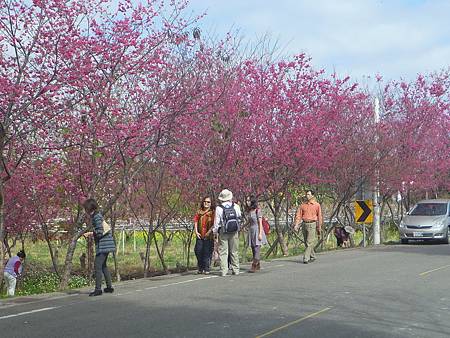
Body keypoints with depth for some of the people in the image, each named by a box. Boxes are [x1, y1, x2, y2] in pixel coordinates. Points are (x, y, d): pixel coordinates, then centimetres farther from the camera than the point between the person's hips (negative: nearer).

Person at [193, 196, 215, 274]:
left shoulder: (212, 212, 0)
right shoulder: (199, 212, 13)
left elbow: (214, 224, -6)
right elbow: (196, 221, 15)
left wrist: (209, 232, -15)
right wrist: (196, 231, 4)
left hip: (208, 236, -4)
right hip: (200, 235, 4)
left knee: (207, 252, -5)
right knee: (198, 251, 0)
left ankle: (207, 269, 3)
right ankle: (200, 268, 14)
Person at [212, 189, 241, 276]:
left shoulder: (219, 208, -9)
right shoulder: (236, 207, -1)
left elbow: (216, 222, -4)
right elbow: (239, 217, 12)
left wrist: (215, 233, 6)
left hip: (223, 232, -2)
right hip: (234, 232, 2)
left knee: (223, 252, 2)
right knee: (234, 251, 11)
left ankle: (224, 271, -3)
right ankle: (235, 270, 13)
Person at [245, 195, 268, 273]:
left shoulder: (257, 210, -9)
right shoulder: (249, 211, 11)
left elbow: (260, 223, -10)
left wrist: (260, 234, -15)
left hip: (257, 230, -8)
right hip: (251, 230, 8)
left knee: (257, 249, -10)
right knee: (253, 249, 9)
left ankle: (254, 266, -15)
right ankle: (258, 265, 20)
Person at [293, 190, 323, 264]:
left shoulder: (317, 205, 1)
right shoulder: (303, 205, 10)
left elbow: (319, 216, 2)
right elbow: (298, 215, 6)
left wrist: (319, 227, 1)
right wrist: (296, 224, -5)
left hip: (312, 224, -5)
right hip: (304, 224, 5)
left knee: (309, 242, -11)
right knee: (306, 243, 10)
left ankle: (306, 258, -12)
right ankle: (312, 256, 25)